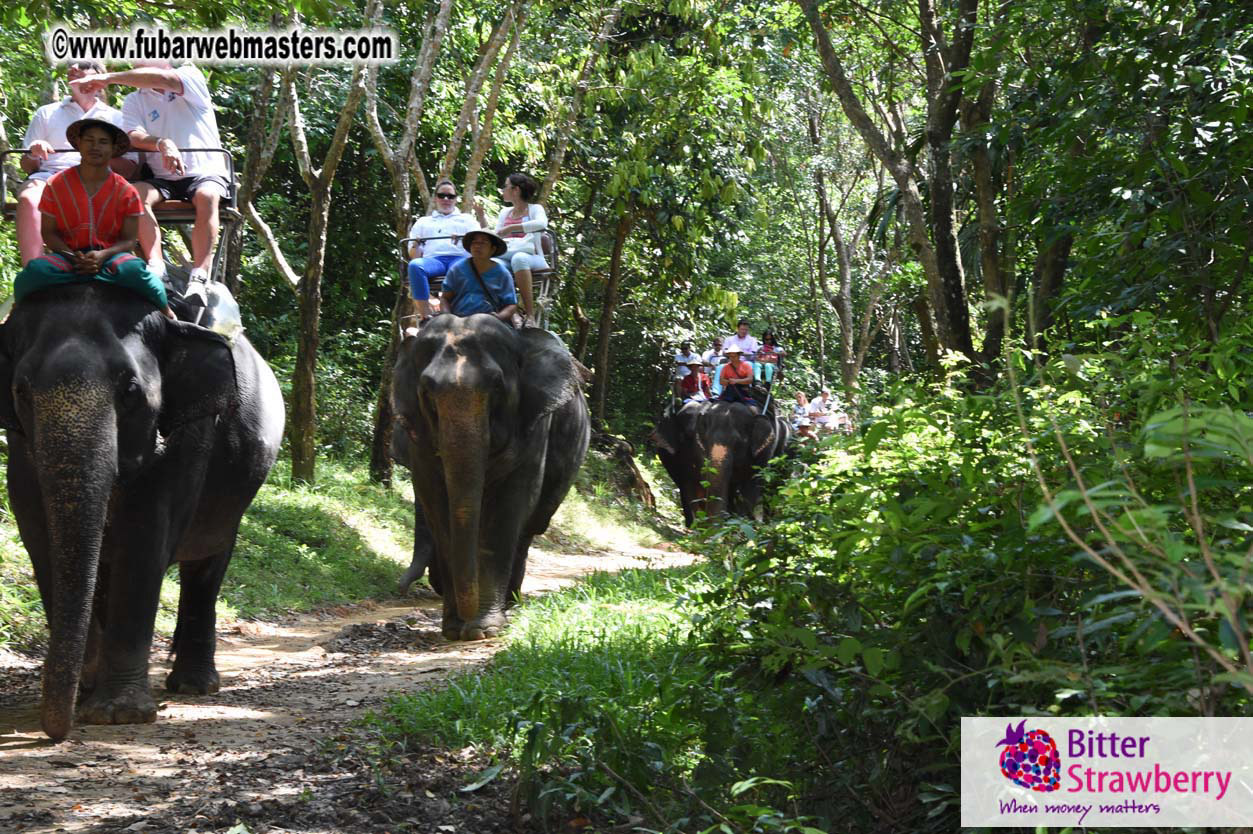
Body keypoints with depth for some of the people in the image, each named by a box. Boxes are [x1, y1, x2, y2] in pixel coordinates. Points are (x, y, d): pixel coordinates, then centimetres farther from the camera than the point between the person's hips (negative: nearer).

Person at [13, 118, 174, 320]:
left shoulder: (126, 192, 1)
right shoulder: (56, 185, 3)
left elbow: (128, 240, 1)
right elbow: (48, 233, 4)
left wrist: (102, 256, -20)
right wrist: (73, 257, -15)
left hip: (110, 256, -1)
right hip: (70, 254, 1)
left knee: (134, 270, -36)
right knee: (35, 270, -32)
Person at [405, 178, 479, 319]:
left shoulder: (467, 219, 31)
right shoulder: (423, 222, 34)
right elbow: (414, 255, 25)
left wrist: (463, 240, -9)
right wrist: (416, 246, -1)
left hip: (460, 258, -1)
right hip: (433, 259, 1)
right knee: (415, 265, -36)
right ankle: (425, 316, -38)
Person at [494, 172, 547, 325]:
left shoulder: (535, 209, 10)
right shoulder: (505, 212, 27)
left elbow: (541, 224, -15)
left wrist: (511, 228, -20)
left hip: (531, 257, -4)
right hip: (507, 257, 4)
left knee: (518, 258, -41)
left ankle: (530, 314, -43)